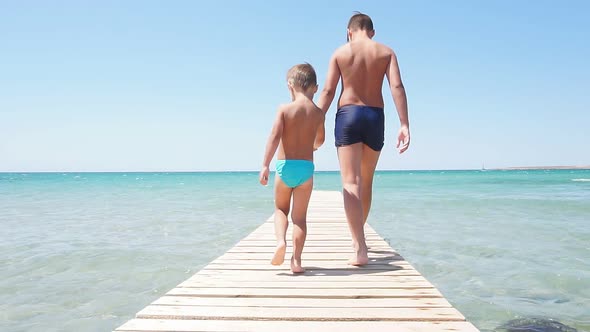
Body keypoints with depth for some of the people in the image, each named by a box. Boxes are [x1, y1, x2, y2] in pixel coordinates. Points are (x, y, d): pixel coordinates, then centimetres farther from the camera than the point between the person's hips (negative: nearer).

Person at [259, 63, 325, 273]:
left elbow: (275, 136, -15)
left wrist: (265, 165, -15)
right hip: (306, 167, 1)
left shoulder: (284, 109, -3)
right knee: (300, 216, 7)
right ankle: (296, 260, 3)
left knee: (281, 209, 18)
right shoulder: (318, 114, 4)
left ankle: (281, 240, -7)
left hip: (284, 166, -1)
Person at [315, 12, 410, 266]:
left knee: (351, 183, -8)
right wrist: (404, 125, -9)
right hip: (375, 117, 2)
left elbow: (328, 90, -3)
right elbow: (397, 87, -5)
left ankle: (360, 249, -18)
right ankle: (358, 236, 34)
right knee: (366, 182, 17)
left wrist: (318, 123, -3)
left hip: (347, 115, -2)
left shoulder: (340, 52, 6)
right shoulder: (386, 52, 9)